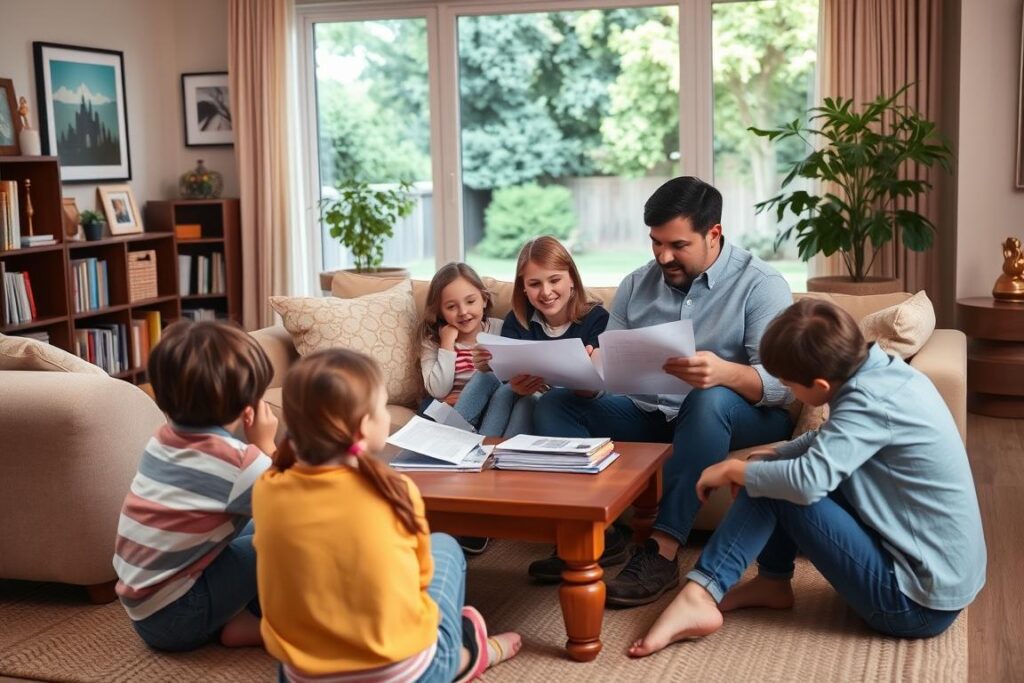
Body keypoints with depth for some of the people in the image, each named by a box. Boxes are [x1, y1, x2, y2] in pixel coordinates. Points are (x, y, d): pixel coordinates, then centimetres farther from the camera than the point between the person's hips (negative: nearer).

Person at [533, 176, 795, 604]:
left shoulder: (759, 284, -9)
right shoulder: (636, 285, 6)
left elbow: (782, 382, -22)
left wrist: (724, 372, -44)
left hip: (740, 414, -5)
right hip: (649, 412, 5)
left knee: (710, 399, -39)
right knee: (554, 404, -9)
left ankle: (661, 553, -37)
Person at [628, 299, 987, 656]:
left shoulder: (872, 401, -24)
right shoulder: (886, 371, 3)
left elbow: (807, 480, -33)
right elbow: (830, 441, 18)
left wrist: (735, 470, -15)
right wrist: (769, 457, 3)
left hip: (919, 601, -9)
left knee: (777, 485, -12)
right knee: (776, 470, 9)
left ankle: (700, 596, -11)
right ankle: (772, 583, 20)